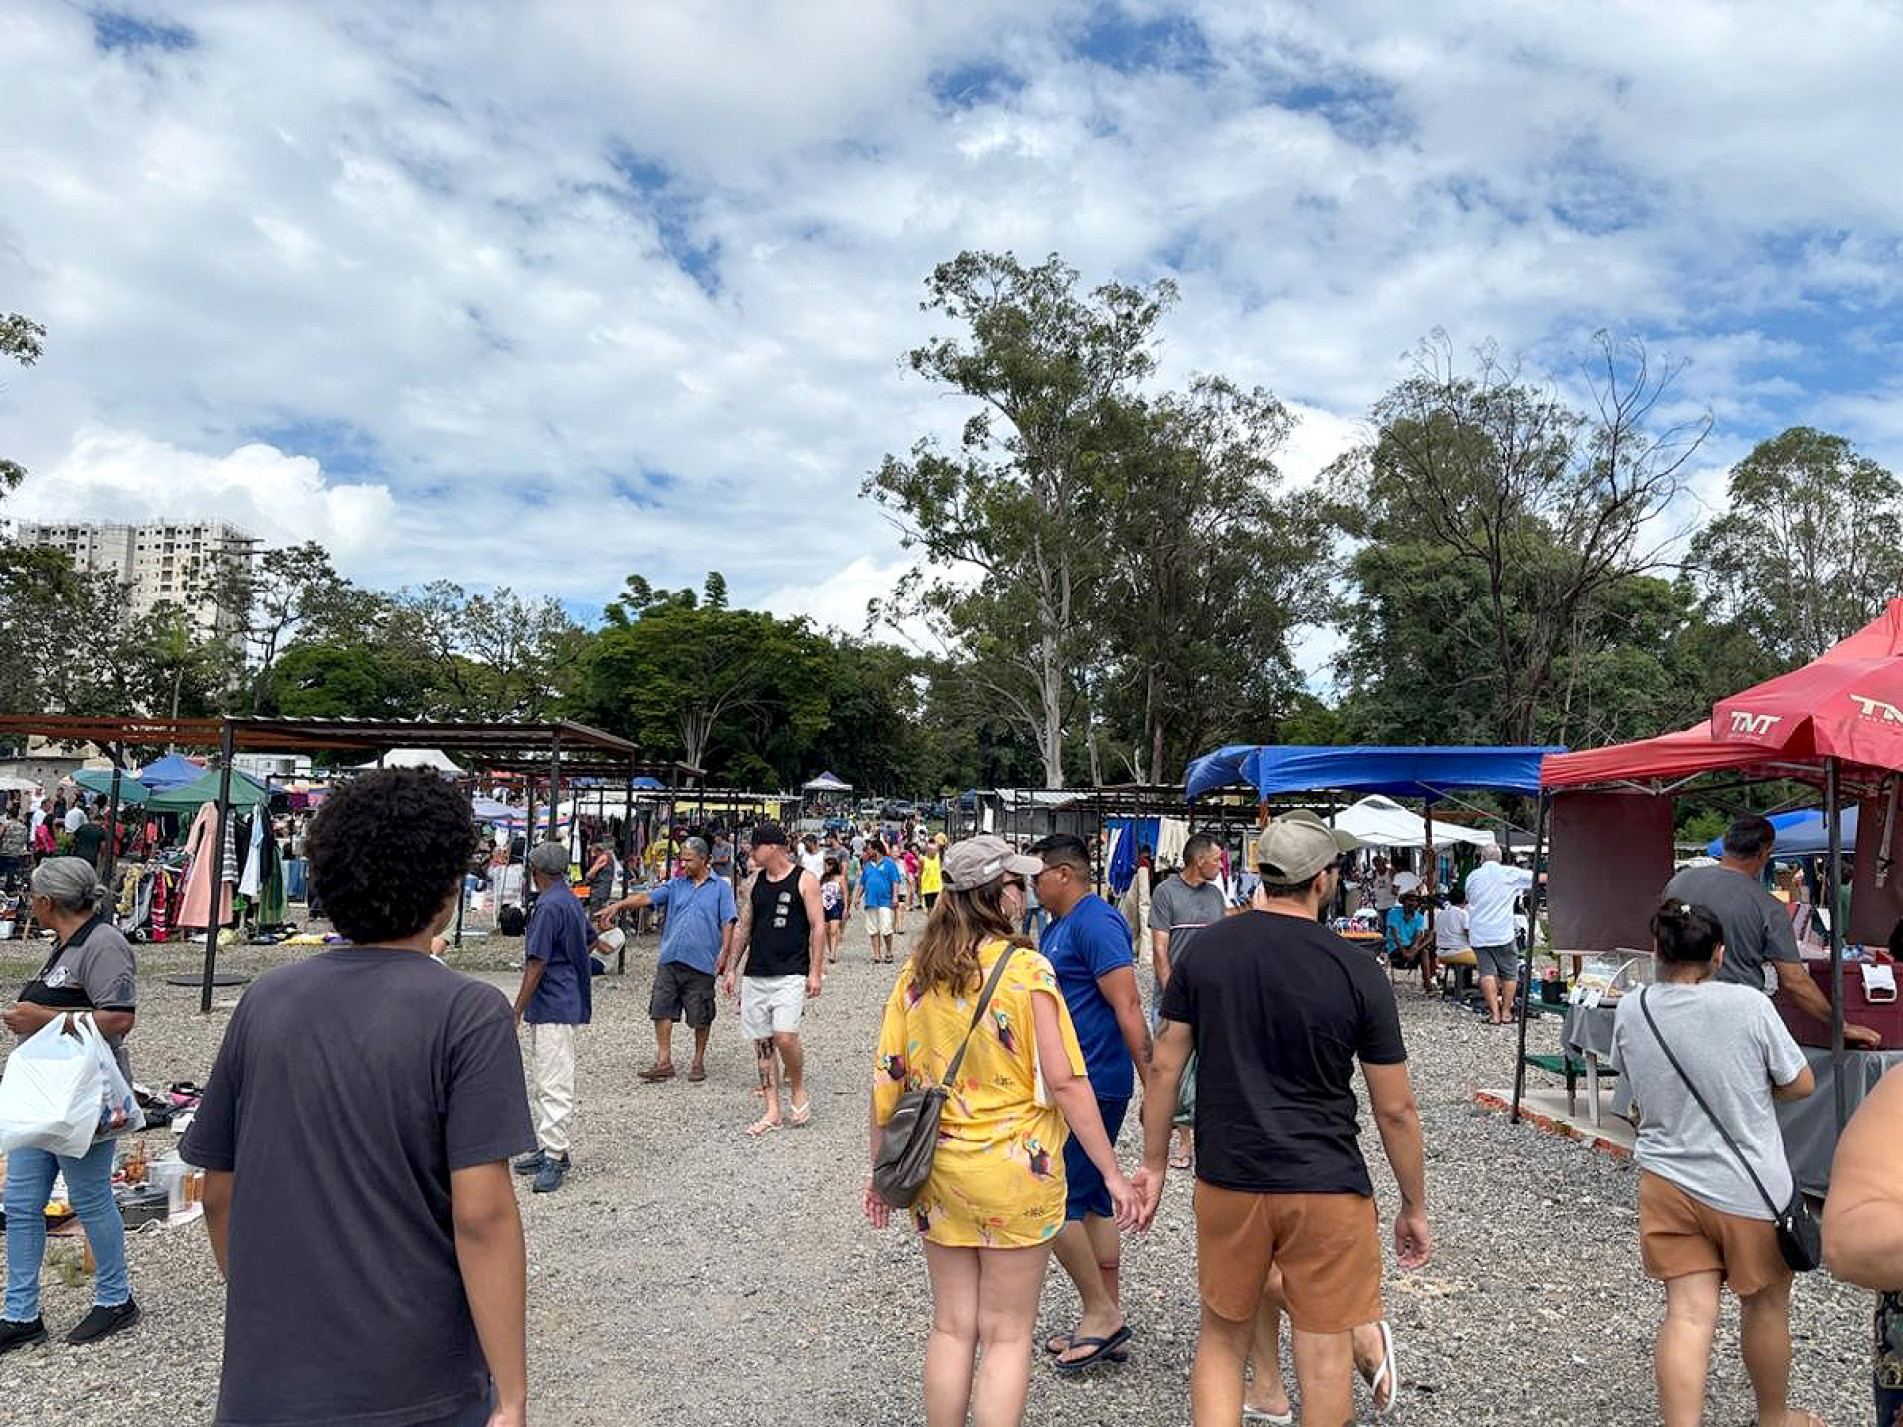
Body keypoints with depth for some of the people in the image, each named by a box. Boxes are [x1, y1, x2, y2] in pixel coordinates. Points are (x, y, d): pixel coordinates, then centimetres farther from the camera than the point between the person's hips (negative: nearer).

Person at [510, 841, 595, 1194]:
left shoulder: (549, 906, -18)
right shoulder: (571, 900, 13)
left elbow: (537, 963, -19)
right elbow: (590, 940, 26)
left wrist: (518, 1009, -15)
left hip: (552, 1006, -11)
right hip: (566, 1002, 11)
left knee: (554, 1084, -7)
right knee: (538, 1083, 17)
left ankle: (555, 1157, -4)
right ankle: (545, 1148, 24)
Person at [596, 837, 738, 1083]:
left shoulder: (721, 887, 3)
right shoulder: (676, 884, 13)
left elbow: (728, 922, -2)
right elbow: (648, 897, 3)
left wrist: (724, 953, -11)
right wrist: (617, 906, -11)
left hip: (701, 962, -4)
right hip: (670, 959, 4)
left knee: (701, 1017, 4)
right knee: (661, 1010, 2)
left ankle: (698, 1063, 20)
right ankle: (664, 1062, 11)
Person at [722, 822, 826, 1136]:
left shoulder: (804, 880, -4)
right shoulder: (755, 882, 11)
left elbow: (818, 927, -5)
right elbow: (744, 927, 17)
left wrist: (815, 972, -11)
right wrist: (732, 968, 14)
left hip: (790, 974, -5)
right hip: (755, 975, 6)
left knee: (785, 1036, -17)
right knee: (762, 1042, 5)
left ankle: (798, 1091, 9)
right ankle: (772, 1112, 14)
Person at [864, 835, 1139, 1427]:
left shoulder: (916, 971, -1)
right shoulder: (1026, 969, -14)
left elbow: (886, 1077, 2)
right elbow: (1064, 1083, -16)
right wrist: (1113, 1174, -9)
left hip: (938, 1172, 4)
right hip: (1015, 1170, -4)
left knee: (951, 1327, 17)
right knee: (1006, 1335, 10)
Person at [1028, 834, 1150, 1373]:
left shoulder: (1095, 921, -18)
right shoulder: (1057, 926, 13)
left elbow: (1128, 1009, -22)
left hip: (1092, 1085, -10)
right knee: (1091, 1197, 15)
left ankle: (1100, 1313, 9)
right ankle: (1106, 1319, 25)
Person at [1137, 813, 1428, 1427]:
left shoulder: (1206, 948, -4)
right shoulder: (1357, 971, -11)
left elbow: (1164, 1066, 1)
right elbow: (1395, 1110, -5)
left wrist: (1154, 1163, 12)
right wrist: (1414, 1207, 8)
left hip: (1227, 1182, 3)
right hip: (1327, 1190, -2)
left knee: (1222, 1339, 19)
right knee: (1323, 1359, 12)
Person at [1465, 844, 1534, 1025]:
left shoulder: (1472, 876, 6)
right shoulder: (1510, 874, -1)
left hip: (1479, 934, 1)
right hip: (1504, 933, -1)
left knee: (1487, 973, -2)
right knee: (1509, 974, 11)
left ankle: (1494, 1013, -9)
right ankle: (1506, 1013, 15)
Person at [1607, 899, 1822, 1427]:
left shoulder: (1630, 1011, -6)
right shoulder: (1748, 1004, -16)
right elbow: (1801, 1084, -4)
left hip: (1667, 1180, 2)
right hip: (1747, 1186, -2)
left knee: (1688, 1312, 5)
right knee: (1765, 1305, 19)